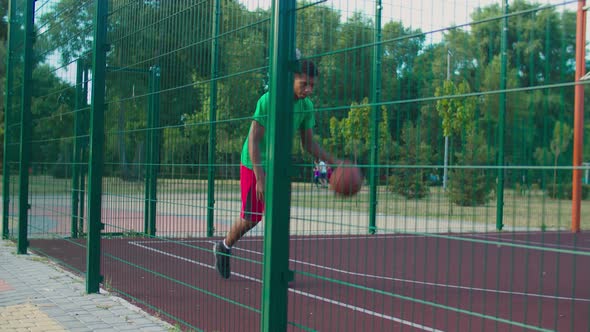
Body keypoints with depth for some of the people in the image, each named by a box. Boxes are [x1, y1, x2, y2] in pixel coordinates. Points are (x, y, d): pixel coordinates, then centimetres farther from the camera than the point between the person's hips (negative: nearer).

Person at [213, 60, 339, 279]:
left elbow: (308, 143, 6)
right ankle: (224, 248, 26)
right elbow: (254, 140, -22)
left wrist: (332, 162, -8)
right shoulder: (268, 100, -22)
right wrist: (260, 178, -28)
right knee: (250, 219, 0)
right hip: (255, 165, -5)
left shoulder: (307, 106, -3)